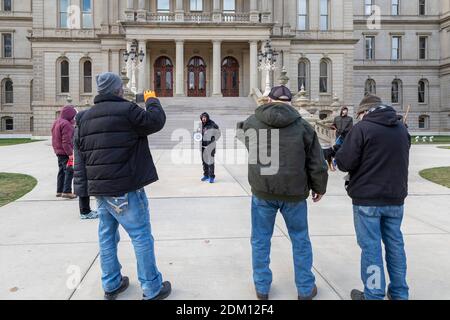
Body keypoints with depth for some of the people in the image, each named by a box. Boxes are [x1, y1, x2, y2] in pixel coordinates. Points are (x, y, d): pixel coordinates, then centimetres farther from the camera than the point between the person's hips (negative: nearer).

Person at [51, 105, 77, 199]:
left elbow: (54, 139, 22)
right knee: (69, 171, -6)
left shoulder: (56, 123, 17)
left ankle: (59, 191, 22)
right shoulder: (66, 124, -17)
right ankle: (67, 191, -8)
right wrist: (70, 153, -22)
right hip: (65, 153, -10)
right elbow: (66, 141, -22)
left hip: (58, 152, 10)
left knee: (61, 171, 16)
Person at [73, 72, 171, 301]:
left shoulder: (85, 117, 12)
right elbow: (156, 121, -5)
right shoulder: (126, 110, -12)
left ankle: (111, 285, 26)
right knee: (141, 236, 1)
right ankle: (152, 289, 9)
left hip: (99, 188, 8)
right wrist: (152, 100, 13)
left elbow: (82, 153, 14)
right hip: (125, 188, -7)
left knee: (107, 235, 16)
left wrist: (86, 182, 19)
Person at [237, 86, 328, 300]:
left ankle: (262, 288, 25)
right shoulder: (302, 126, -4)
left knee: (260, 240, 15)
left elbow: (241, 135, 23)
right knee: (300, 240, 16)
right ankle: (306, 289, 28)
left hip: (262, 191, 1)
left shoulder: (251, 123, -2)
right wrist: (319, 188, 15)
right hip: (293, 193, 0)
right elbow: (317, 164, 0)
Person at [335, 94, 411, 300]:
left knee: (371, 247, 2)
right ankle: (399, 293, 27)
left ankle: (374, 296, 11)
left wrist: (338, 154, 6)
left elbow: (345, 163, -14)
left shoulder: (362, 128, -11)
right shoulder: (402, 129, 10)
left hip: (367, 199, -6)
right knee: (395, 244, 16)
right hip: (395, 198, 6)